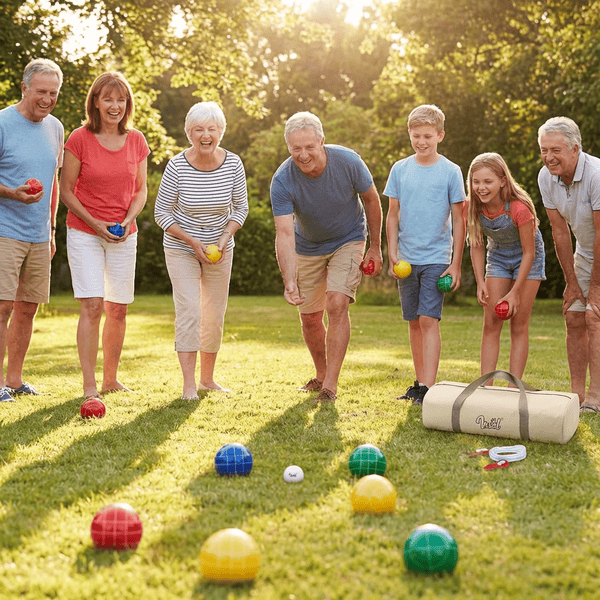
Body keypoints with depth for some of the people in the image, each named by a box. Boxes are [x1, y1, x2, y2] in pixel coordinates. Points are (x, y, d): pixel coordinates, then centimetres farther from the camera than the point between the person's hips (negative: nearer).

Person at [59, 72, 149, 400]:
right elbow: (66, 191, -4)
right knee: (92, 305, -13)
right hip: (84, 233, -3)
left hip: (123, 235, 4)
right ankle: (89, 387, -9)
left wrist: (128, 220, -8)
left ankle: (110, 379, 23)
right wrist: (95, 223, -14)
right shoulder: (79, 139, -7)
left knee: (118, 309, 8)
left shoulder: (136, 141, 3)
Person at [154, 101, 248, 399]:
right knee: (188, 310, -14)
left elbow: (241, 207, 1)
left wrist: (225, 237, -15)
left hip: (220, 249, 3)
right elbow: (161, 213, -10)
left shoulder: (233, 164, -11)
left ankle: (208, 378, 25)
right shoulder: (177, 166, -18)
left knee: (215, 315, 9)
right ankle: (189, 384, -11)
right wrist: (192, 241, -20)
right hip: (181, 248, -3)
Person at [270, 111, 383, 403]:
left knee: (337, 306, -20)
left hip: (348, 241, -2)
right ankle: (321, 375, 34)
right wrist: (290, 282, -47)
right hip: (308, 248, 2)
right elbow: (284, 234, -34)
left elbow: (371, 200, -8)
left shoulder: (347, 161, -27)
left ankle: (330, 386, -14)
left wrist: (375, 248, -2)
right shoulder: (282, 181, -27)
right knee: (310, 318, 8)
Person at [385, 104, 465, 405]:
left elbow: (458, 220, 0)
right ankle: (419, 382, 21)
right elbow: (393, 215, 10)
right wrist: (392, 254, 0)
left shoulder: (450, 172, -2)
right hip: (406, 259, 4)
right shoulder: (400, 169, 6)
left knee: (429, 319, -12)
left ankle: (428, 388, -12)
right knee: (414, 322, 10)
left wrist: (456, 264, -3)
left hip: (437, 258, -3)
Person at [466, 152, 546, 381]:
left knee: (519, 325, -4)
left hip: (527, 259, -4)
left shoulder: (519, 208, -32)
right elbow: (476, 245, -5)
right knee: (491, 323, -2)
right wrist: (480, 282, -12)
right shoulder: (474, 207, -18)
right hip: (497, 257, 4)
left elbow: (529, 252, -23)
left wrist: (515, 292, -20)